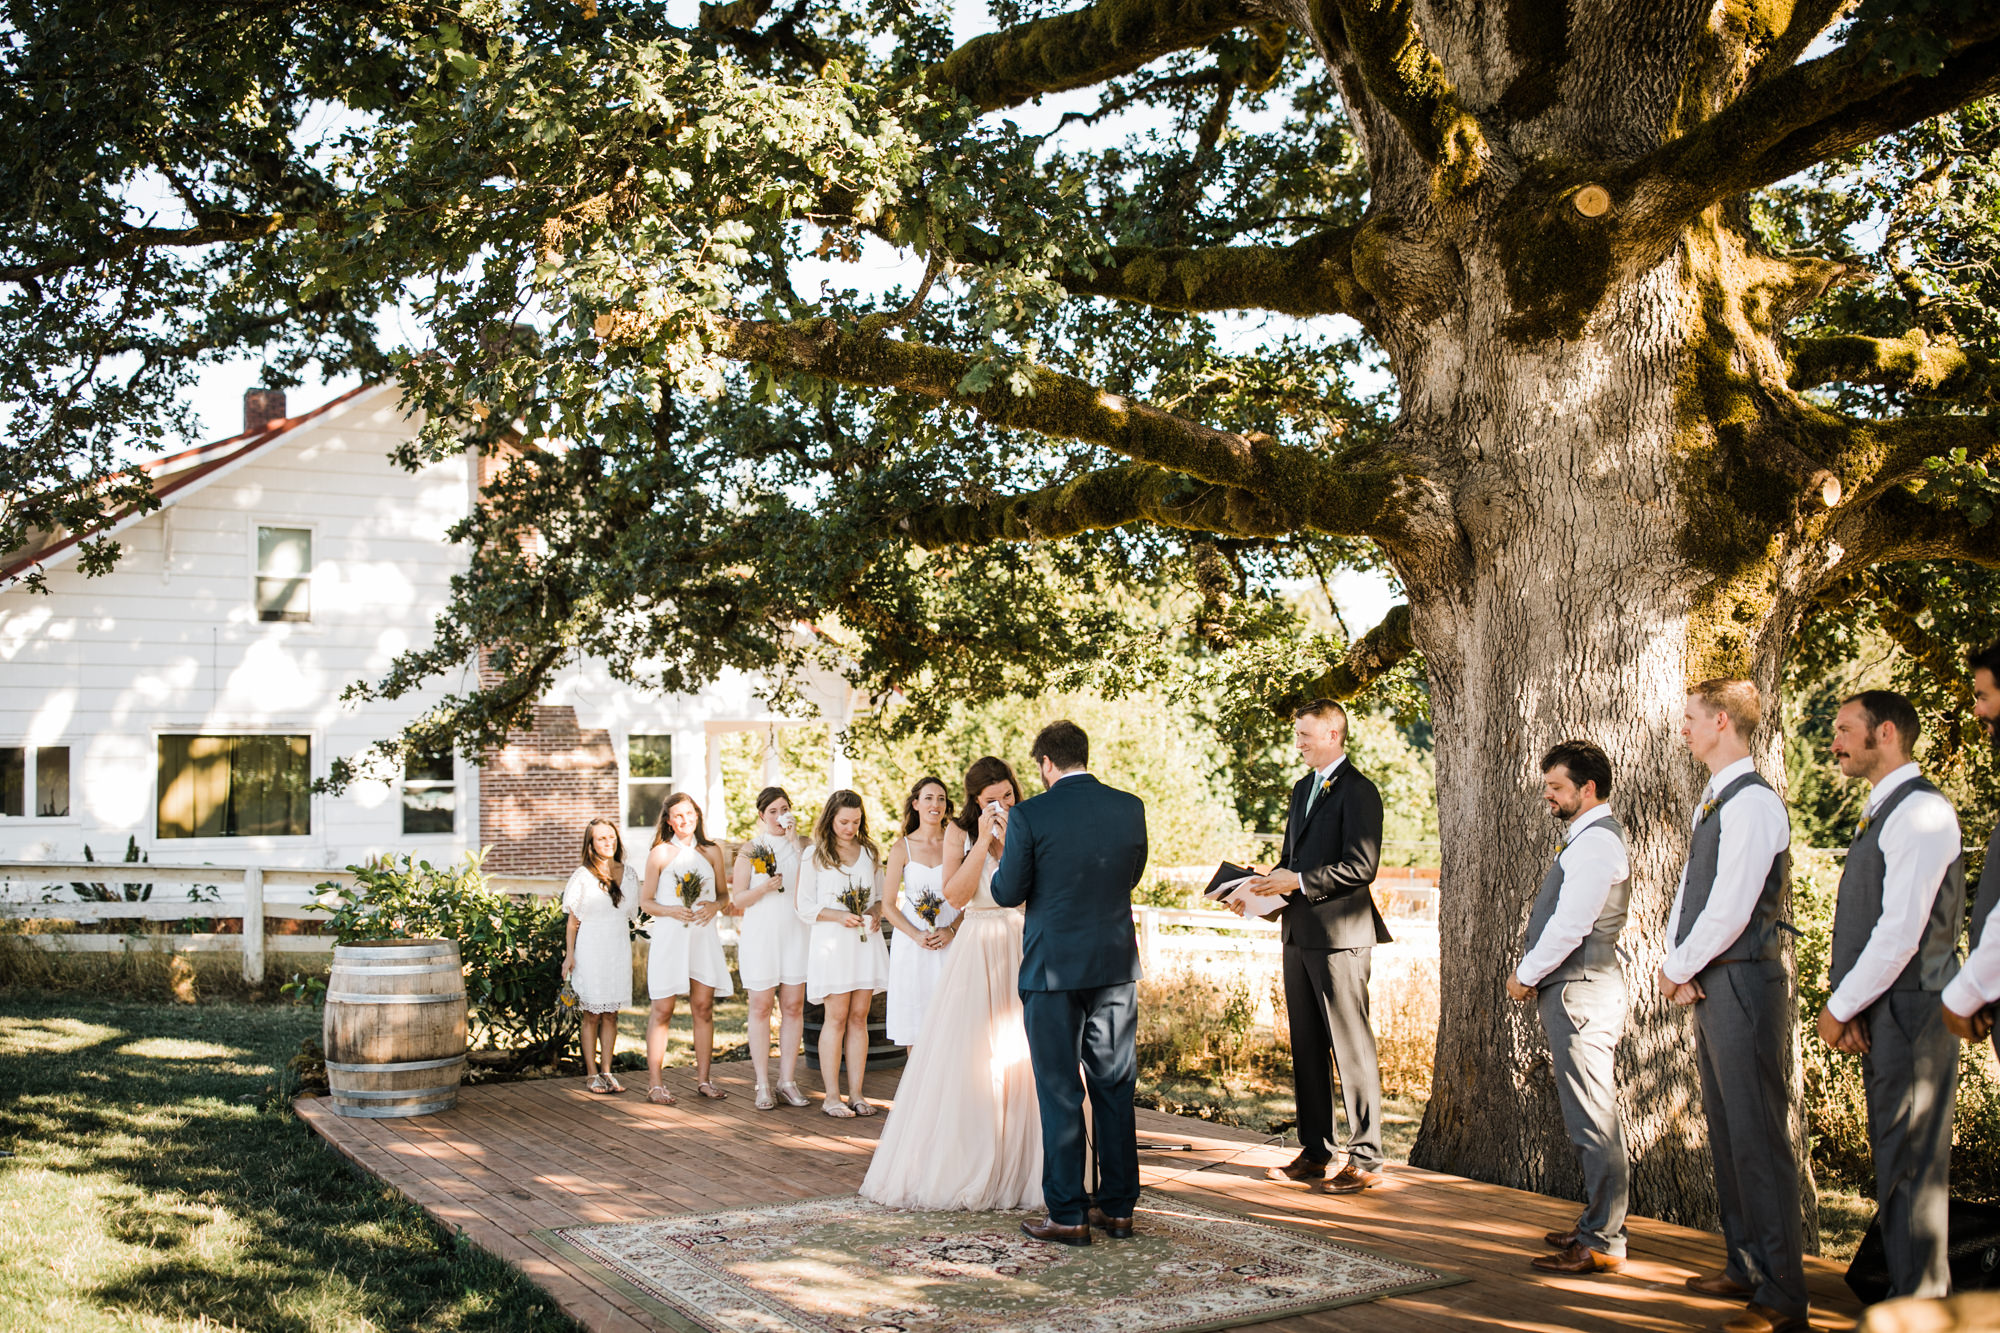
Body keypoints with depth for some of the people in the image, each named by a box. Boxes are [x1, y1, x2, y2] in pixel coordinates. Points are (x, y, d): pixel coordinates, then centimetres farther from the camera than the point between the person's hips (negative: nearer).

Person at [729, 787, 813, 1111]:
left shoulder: (802, 844, 8)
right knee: (761, 1008, 1)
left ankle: (787, 1081, 11)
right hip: (760, 935, -2)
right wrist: (764, 888, -16)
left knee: (794, 1007, 2)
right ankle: (763, 1085, 6)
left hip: (796, 933, 2)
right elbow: (738, 899, 2)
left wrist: (794, 839, -13)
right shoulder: (751, 850, 4)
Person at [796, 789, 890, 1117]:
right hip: (832, 942, -4)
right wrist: (839, 916, -15)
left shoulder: (870, 852, 13)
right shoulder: (814, 855, 2)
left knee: (859, 1017, 4)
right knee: (836, 1017, -4)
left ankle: (856, 1093, 8)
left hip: (866, 941, 4)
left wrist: (875, 912, -4)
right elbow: (805, 908, -1)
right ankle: (832, 1096, 1)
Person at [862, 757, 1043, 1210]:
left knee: (1023, 1061, 1)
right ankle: (961, 1169, 7)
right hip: (977, 953, -2)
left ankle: (1022, 1169, 11)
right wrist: (984, 841, -12)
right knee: (968, 1062, -2)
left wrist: (1014, 839, -11)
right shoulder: (960, 832, 2)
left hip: (1023, 949, 2)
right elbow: (956, 895, -10)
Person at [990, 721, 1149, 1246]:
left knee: (1060, 1093, 3)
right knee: (1114, 1088, 12)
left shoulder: (1030, 816, -11)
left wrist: (1007, 841, 10)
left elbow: (1007, 893, -5)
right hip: (1116, 965, 4)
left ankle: (1068, 1216, 7)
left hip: (1053, 967, -4)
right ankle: (1118, 1208, 19)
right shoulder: (1130, 808, 1)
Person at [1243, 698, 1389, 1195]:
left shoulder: (1358, 791, -10)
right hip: (1299, 931, 9)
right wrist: (1267, 883, 6)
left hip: (1339, 933, -9)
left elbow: (1361, 866, -17)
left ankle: (1365, 1160, 2)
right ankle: (1314, 1151, 21)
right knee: (1306, 1046, 12)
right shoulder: (1302, 788, 18)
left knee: (1352, 1046, -4)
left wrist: (1299, 882, -19)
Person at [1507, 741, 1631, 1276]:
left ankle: (1601, 1244, -3)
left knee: (1593, 1120, -7)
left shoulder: (1596, 842, -15)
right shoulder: (1587, 837, 17)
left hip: (1581, 991, -11)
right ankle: (1599, 1225, 24)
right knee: (1591, 1116, 16)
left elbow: (1570, 925, -20)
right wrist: (1536, 976, 12)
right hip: (1573, 988, 11)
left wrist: (1526, 975, -9)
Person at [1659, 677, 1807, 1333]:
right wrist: (1676, 964, 2)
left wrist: (1677, 970, -9)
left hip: (1743, 984, -10)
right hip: (1709, 984, 10)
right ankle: (1744, 1268, 27)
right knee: (1726, 1133, 16)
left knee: (1758, 1138, -7)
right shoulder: (1714, 802, 16)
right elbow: (1692, 894, 17)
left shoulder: (1752, 802, -16)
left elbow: (1730, 911, -21)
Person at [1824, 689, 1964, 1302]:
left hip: (1909, 1006, -10)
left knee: (1911, 1163, -5)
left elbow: (1901, 930, -21)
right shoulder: (1883, 811, 17)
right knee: (1893, 1157, 15)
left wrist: (1839, 1008, -13)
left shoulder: (1920, 810, -14)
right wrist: (1845, 1004, 4)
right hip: (1878, 1010, 10)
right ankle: (1903, 1286, 24)